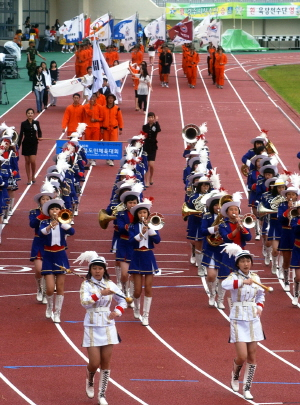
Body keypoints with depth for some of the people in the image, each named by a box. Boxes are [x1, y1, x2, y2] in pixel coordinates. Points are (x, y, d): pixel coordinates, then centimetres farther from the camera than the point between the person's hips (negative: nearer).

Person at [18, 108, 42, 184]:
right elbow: (21, 134, -2)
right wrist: (18, 145, -6)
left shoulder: (36, 123, 1)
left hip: (34, 144, 0)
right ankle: (29, 179, 13)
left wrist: (39, 137, -9)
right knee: (27, 161, 5)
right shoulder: (24, 124, -3)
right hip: (26, 144, 0)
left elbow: (39, 132, 13)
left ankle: (33, 176, 13)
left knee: (33, 161, -9)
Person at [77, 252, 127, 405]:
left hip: (108, 326, 3)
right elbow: (85, 302, -22)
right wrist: (101, 294, -31)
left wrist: (117, 312, -5)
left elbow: (123, 300, 13)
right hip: (92, 327, -3)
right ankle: (90, 380, 29)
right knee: (94, 363, -5)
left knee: (106, 363, 3)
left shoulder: (110, 284, 4)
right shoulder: (86, 285, -6)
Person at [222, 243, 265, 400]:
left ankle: (247, 388, 15)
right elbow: (225, 284, -33)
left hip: (253, 319, 4)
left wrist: (260, 307, 4)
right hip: (238, 320, -4)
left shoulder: (255, 278, 6)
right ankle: (235, 375, 24)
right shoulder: (234, 276, -9)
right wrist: (243, 282, -45)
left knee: (252, 356, 4)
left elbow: (260, 295, 23)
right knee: (242, 356, -9)